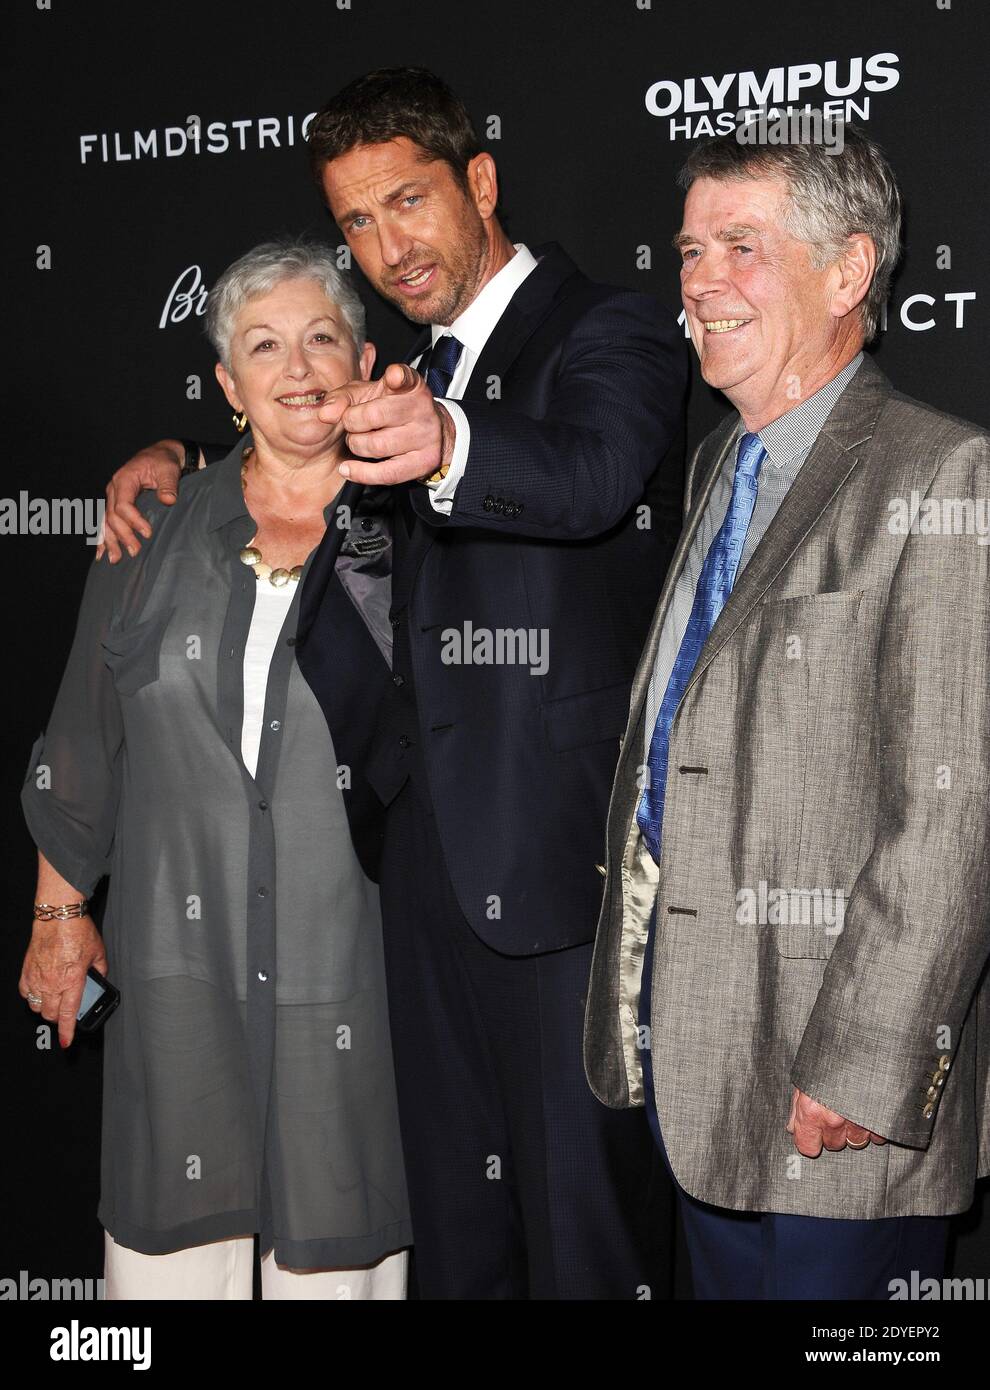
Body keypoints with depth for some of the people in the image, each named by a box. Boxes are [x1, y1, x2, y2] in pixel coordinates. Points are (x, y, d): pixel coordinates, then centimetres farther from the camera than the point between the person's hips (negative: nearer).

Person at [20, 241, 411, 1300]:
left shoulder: (403, 539, 1)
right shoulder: (155, 536, 5)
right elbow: (81, 741, 10)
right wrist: (59, 910, 10)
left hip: (346, 964, -1)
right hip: (179, 954, 2)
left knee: (332, 1250, 6)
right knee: (174, 1239, 7)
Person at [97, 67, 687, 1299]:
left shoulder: (609, 332, -7)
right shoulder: (414, 366, 17)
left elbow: (587, 473, -29)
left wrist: (445, 442, -49)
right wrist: (174, 459, 14)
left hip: (561, 846, -7)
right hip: (428, 833, 7)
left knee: (584, 1188, 0)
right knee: (451, 1197, 16)